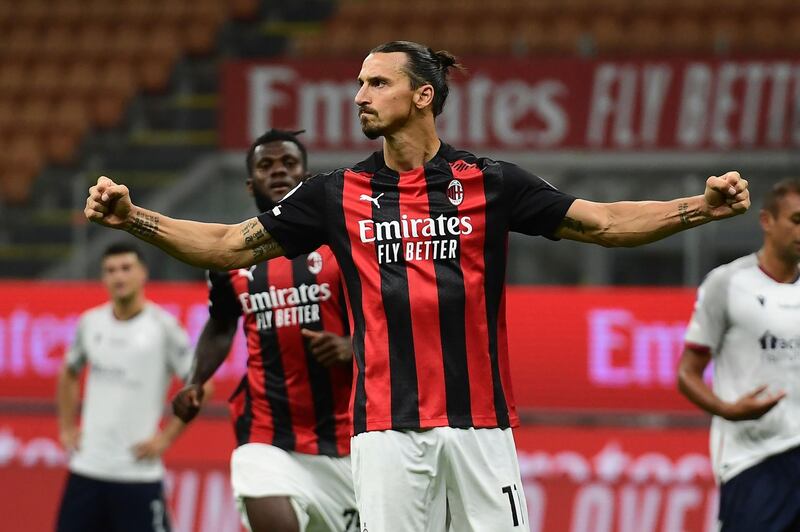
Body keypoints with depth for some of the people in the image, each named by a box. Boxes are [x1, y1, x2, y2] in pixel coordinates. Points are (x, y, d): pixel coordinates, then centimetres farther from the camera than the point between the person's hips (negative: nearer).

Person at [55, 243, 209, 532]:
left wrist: (166, 437, -8)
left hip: (139, 472, -5)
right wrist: (67, 429, 15)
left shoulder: (162, 326, -7)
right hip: (87, 467, 5)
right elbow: (68, 374, 25)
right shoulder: (90, 323, 7)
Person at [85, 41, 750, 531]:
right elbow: (232, 245, 11)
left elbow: (603, 222, 1)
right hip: (388, 427, 1)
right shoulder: (338, 195, 8)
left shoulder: (490, 183, 3)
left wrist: (703, 207, -12)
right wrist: (133, 216, 0)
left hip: (478, 420, -1)